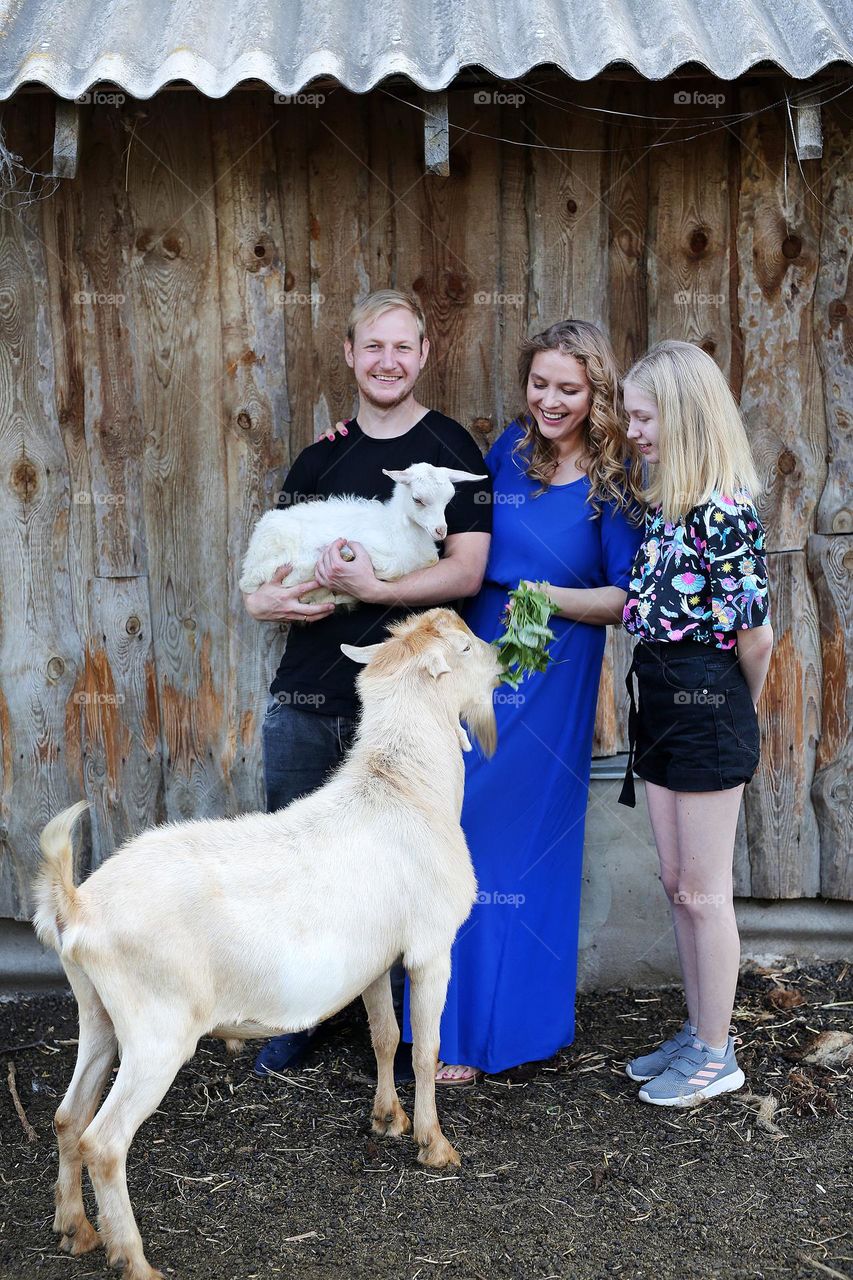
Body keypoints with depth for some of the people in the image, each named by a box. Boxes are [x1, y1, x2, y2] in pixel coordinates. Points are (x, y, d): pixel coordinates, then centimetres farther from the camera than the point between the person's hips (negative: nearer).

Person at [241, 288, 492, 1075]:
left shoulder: (451, 450, -1)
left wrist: (372, 589, -21)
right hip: (303, 695, 5)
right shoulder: (320, 458, 13)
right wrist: (266, 597, -6)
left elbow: (467, 572, -11)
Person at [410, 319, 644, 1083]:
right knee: (460, 841, 7)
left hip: (551, 685, -4)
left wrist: (550, 597, -20)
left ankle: (512, 1014, 21)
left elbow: (626, 602, -6)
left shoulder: (614, 482, -5)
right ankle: (457, 1024, 23)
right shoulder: (509, 452, 7)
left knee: (524, 846, 3)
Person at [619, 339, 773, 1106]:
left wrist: (739, 708, -2)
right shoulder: (664, 505, 9)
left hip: (706, 710, -8)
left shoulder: (726, 511, -17)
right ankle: (697, 1034, 31)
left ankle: (717, 1057, 19)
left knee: (704, 891, 3)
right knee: (678, 884, 16)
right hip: (659, 703, 9)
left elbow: (755, 633, -15)